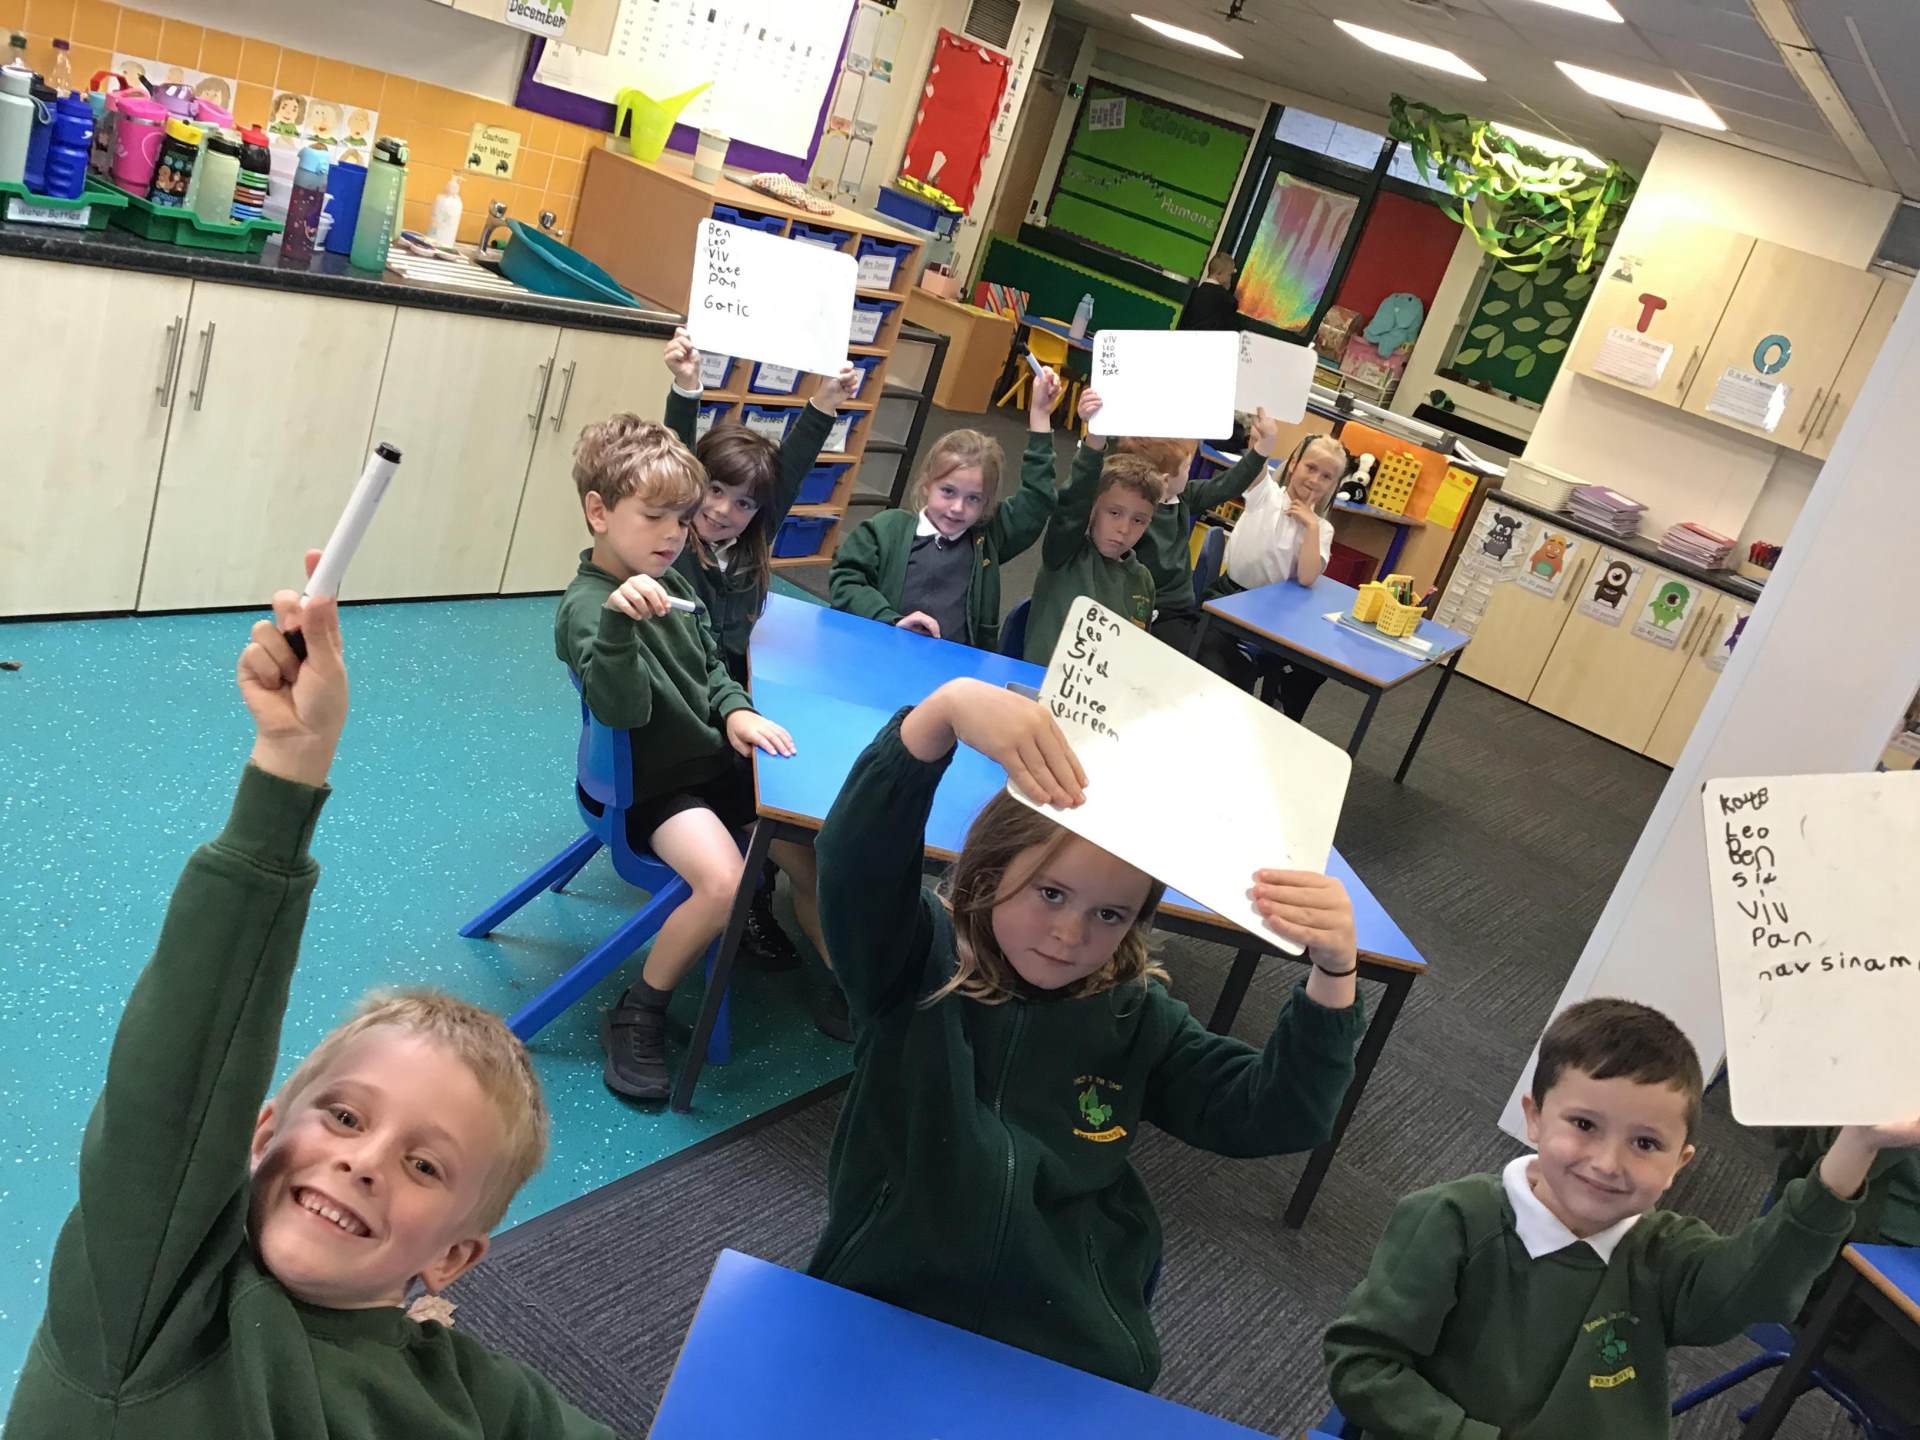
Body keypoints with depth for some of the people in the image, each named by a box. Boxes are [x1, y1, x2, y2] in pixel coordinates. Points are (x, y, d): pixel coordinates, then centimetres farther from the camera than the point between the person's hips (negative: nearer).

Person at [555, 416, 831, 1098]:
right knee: (722, 880, -29)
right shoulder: (587, 604, -19)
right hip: (653, 787, -9)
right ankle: (636, 1019, -9)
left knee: (809, 850, 5)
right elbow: (622, 709, -33)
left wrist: (735, 711, -3)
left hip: (716, 763, 9)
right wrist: (618, 620, -49)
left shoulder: (671, 585, 7)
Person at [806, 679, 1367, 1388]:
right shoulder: (914, 962, -8)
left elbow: (1275, 1116, -4)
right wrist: (945, 710, -43)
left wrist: (1333, 972, -20)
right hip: (878, 1313, -4)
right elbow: (857, 854, -26)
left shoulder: (1137, 1020, 2)